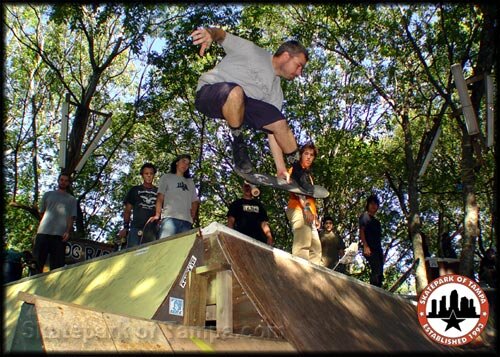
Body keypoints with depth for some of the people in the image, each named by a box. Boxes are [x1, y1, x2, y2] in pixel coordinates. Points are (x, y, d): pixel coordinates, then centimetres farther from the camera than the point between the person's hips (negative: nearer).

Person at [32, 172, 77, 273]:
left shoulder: (72, 199, 19)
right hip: (43, 232, 1)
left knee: (57, 264, -5)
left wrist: (68, 231, -7)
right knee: (37, 260, -6)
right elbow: (41, 214, 18)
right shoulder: (48, 195, 21)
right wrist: (39, 229, 6)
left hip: (60, 235, -1)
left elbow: (71, 217, 9)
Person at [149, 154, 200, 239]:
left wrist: (192, 216, 6)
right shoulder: (166, 177, 19)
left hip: (187, 221, 3)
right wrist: (157, 215, -10)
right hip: (170, 218, -3)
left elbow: (195, 201, 25)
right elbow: (160, 198, 7)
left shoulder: (190, 182, 30)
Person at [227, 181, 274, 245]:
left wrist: (269, 236, 2)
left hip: (259, 238, 3)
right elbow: (231, 222, 7)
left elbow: (264, 223, 19)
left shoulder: (259, 204, 25)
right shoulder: (236, 204, 18)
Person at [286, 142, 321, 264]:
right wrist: (306, 208, -24)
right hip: (299, 210, -10)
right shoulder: (296, 169, 4)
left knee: (315, 247, 5)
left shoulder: (308, 174, 29)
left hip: (308, 212, 10)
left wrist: (315, 216, 20)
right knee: (303, 244, -22)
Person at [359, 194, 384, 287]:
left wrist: (381, 252, 19)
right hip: (370, 249, -8)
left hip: (378, 249, 8)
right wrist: (365, 246, -19)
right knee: (376, 270, -23)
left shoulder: (376, 221, 27)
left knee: (379, 273, 2)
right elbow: (361, 231, -7)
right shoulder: (364, 216, 5)